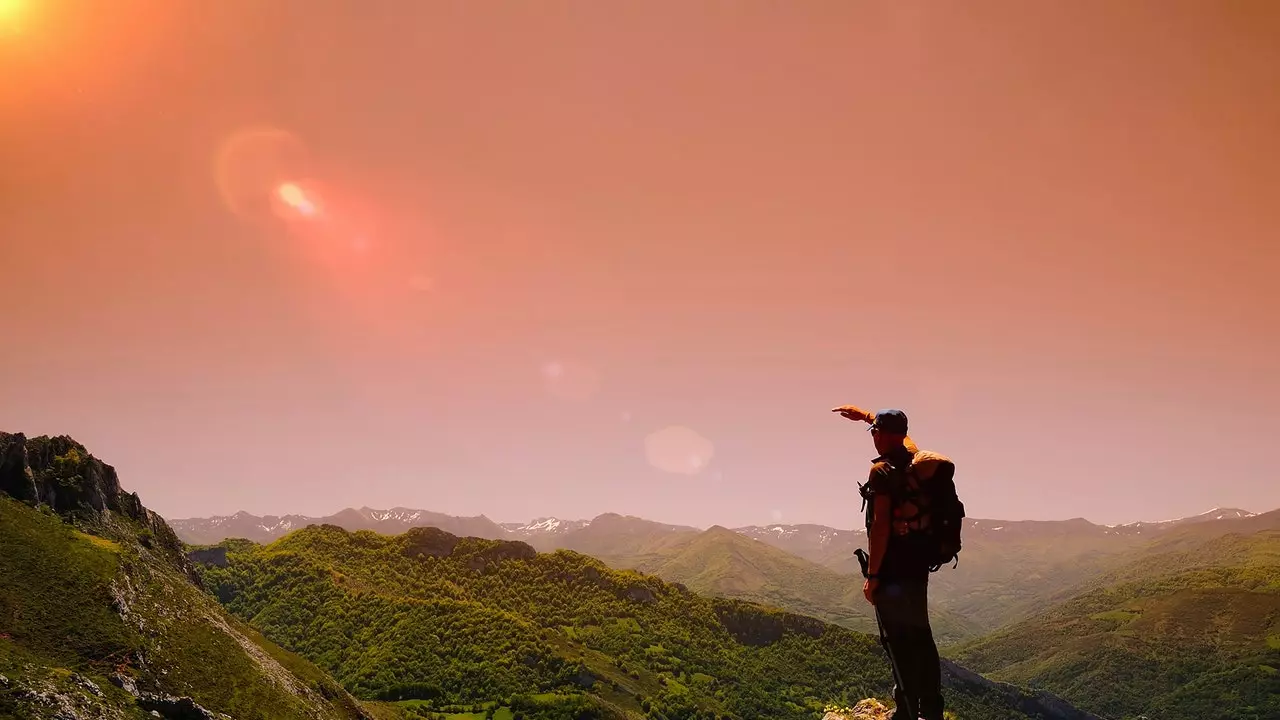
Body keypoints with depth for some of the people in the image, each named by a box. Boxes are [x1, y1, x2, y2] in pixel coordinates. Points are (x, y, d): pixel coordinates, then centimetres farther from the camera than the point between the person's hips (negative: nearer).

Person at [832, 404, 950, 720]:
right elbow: (898, 432, 29)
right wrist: (865, 415, 40)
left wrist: (872, 575, -16)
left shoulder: (882, 471, -15)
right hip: (919, 564, 8)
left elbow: (880, 525, -20)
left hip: (892, 569, -8)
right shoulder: (916, 461, 7)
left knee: (899, 643, -2)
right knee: (920, 638, 16)